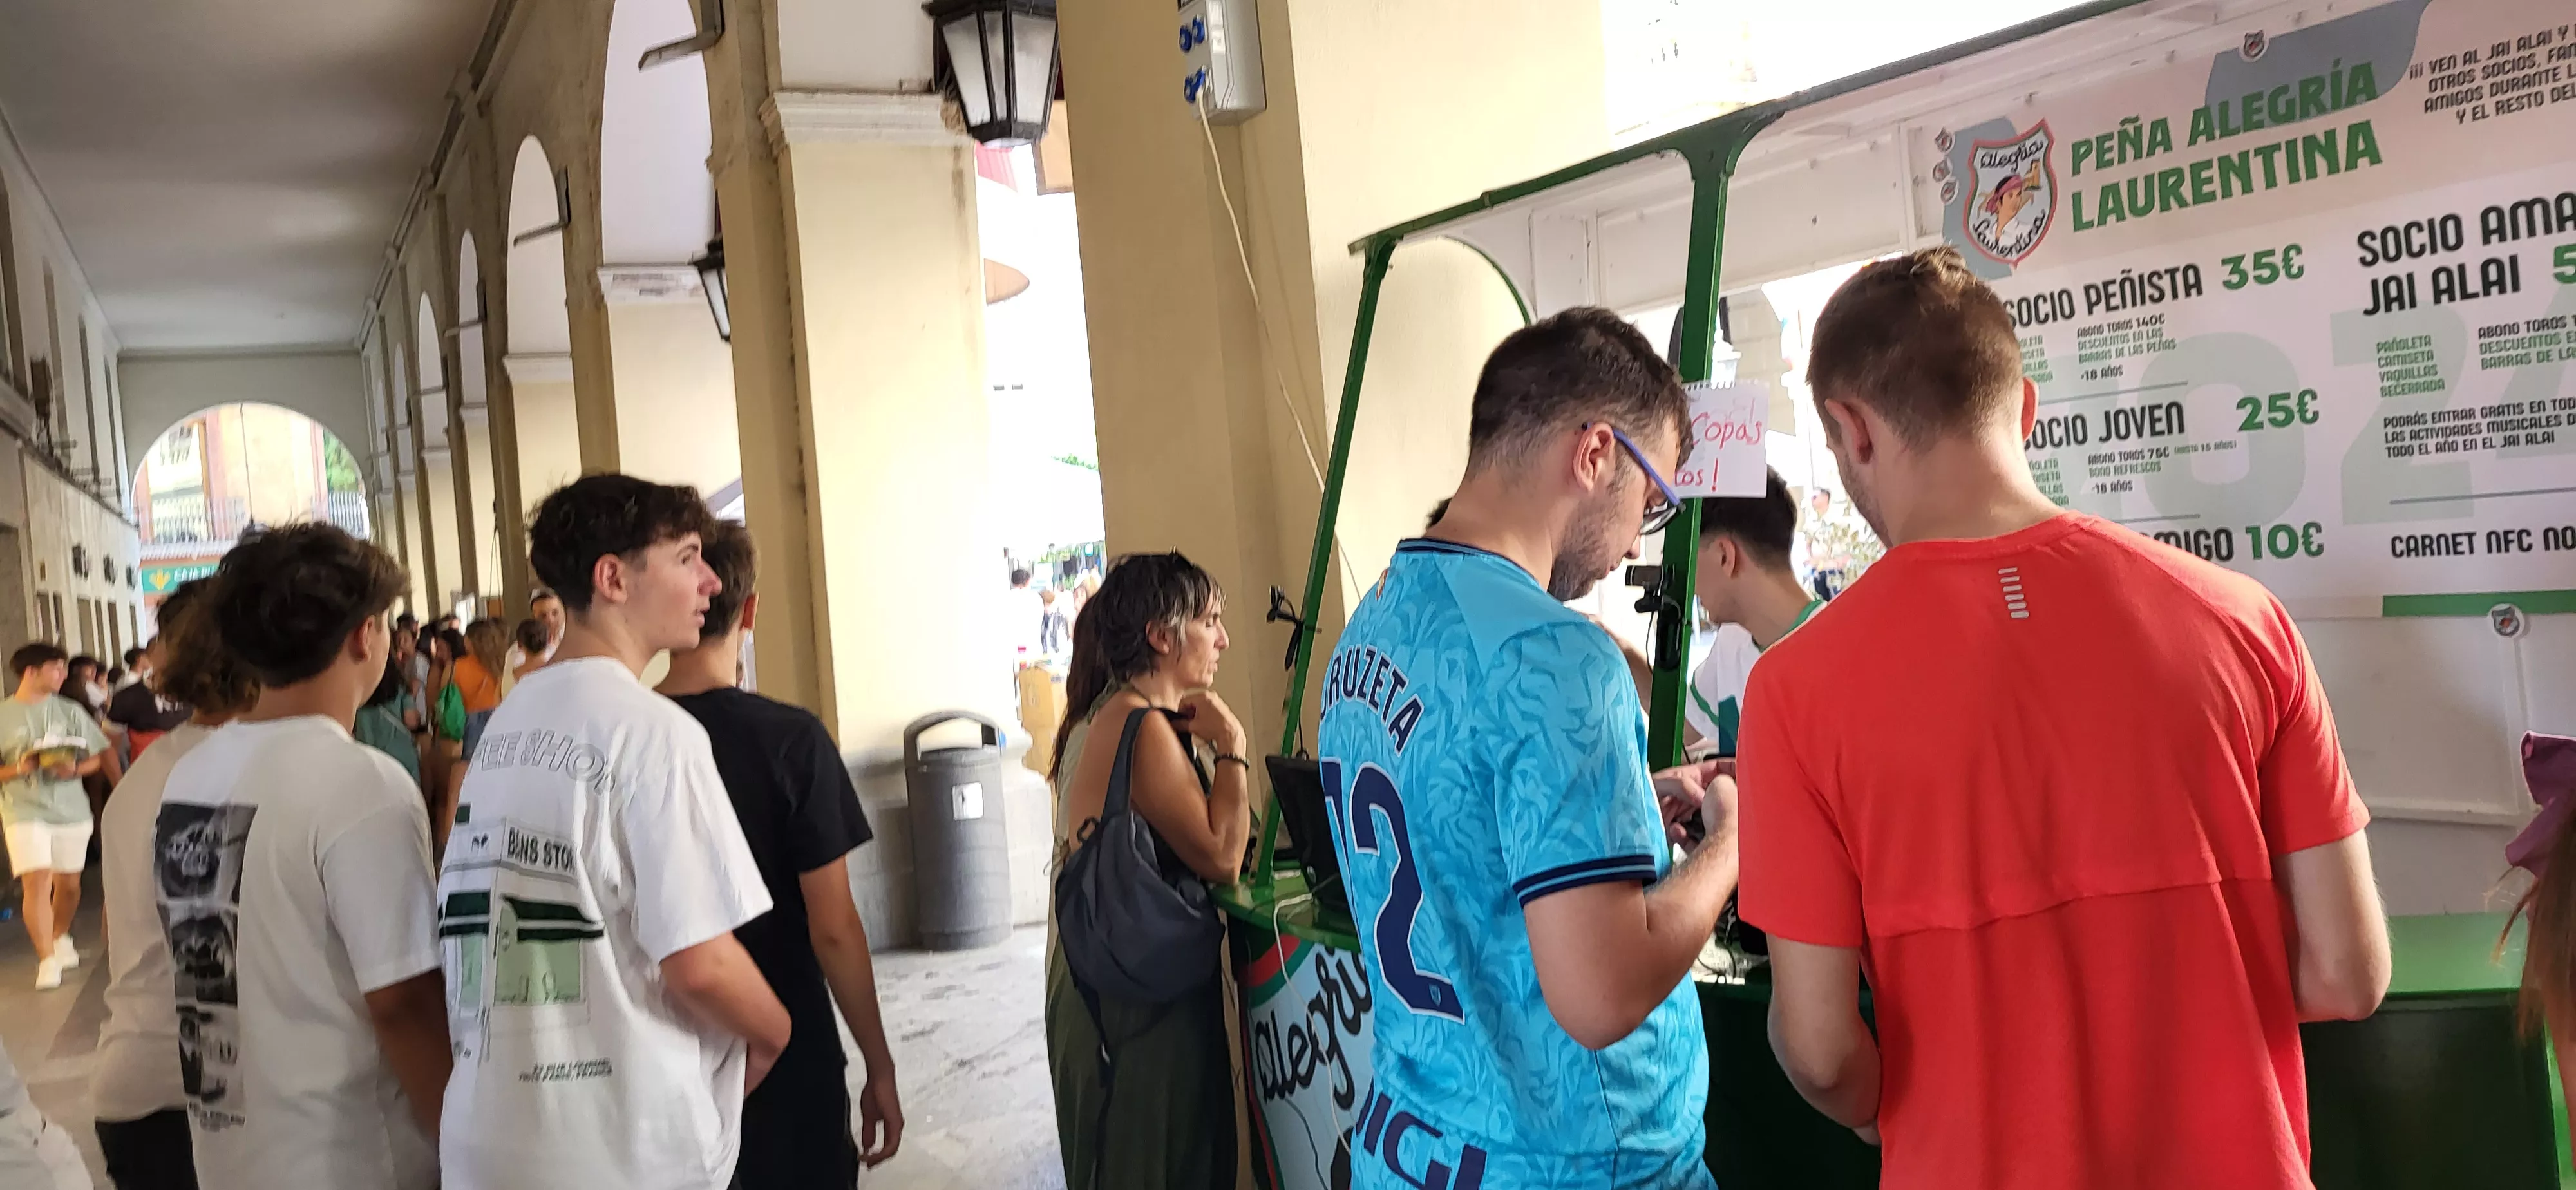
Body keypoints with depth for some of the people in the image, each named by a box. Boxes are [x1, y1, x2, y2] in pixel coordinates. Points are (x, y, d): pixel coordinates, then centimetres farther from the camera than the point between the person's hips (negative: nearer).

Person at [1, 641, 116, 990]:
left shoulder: (70, 711, 5)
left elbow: (100, 755, 6)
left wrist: (76, 769, -13)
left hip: (71, 808, 3)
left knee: (69, 883, 11)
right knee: (36, 882, -14)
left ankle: (61, 939, 36)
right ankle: (47, 961, -8)